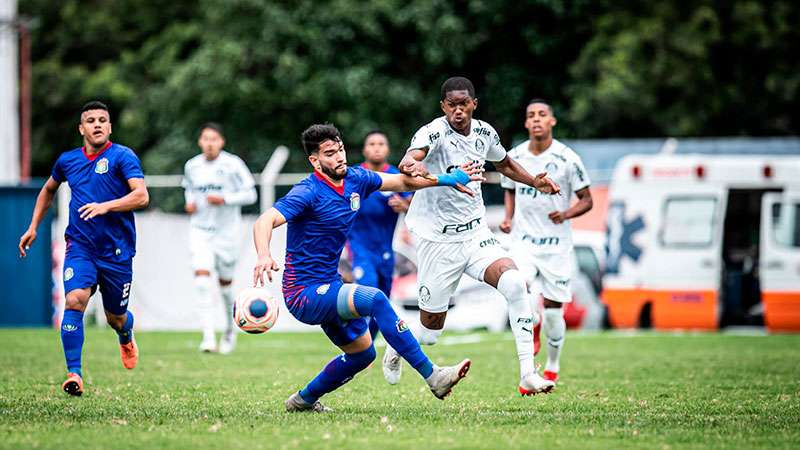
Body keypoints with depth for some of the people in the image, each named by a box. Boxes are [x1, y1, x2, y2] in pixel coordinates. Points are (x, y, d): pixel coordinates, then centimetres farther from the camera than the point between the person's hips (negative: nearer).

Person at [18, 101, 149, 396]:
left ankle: (126, 338, 49)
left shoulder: (122, 157, -7)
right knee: (74, 300, -22)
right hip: (80, 247, 2)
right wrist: (33, 227, 25)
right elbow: (48, 189, 28)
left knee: (116, 318, 11)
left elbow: (141, 196, -20)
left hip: (117, 250, -2)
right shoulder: (68, 161, 8)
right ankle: (74, 374, -22)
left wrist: (105, 206, -32)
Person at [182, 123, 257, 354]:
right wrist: (189, 203, 2)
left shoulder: (233, 164, -8)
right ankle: (208, 337, -21)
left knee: (225, 282, 10)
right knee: (202, 278, -16)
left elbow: (250, 194, -7)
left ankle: (230, 327, 39)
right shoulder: (192, 166, 3)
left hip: (227, 231, -2)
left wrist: (224, 199, -20)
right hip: (200, 231, 2)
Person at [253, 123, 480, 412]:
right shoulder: (308, 192, -20)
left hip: (329, 286, 9)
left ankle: (303, 400, 37)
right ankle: (432, 377, -28)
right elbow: (266, 221, -33)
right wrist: (264, 256, -52)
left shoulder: (355, 179, 3)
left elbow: (402, 182, 18)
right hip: (304, 293, -9)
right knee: (375, 299, -28)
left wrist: (446, 180, 11)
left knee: (362, 352, 18)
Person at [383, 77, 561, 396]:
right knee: (430, 332, 3)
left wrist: (534, 182, 11)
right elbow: (407, 161, -38)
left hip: (476, 234, 4)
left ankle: (528, 375, -20)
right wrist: (412, 166, -62)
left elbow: (504, 163, 26)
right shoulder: (434, 133, -17)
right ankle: (395, 349, 39)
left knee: (514, 283, -23)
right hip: (438, 241, -4)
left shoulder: (484, 133, 3)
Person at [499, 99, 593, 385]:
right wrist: (508, 218, 2)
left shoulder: (567, 159, -7)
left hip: (556, 244, -1)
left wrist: (566, 214, -20)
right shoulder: (514, 157, 2)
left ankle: (552, 367, 23)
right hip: (523, 240, 2)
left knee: (552, 310, 2)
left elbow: (586, 200, 0)